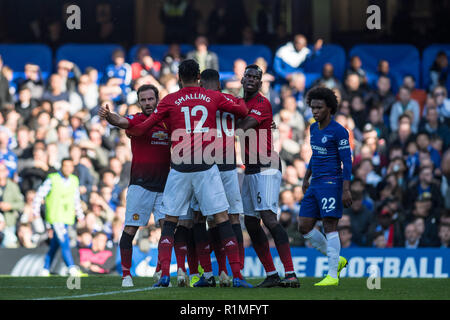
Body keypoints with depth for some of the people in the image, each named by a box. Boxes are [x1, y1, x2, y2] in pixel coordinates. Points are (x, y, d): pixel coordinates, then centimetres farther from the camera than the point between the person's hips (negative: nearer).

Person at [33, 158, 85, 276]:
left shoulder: (74, 180, 11)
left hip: (67, 218, 5)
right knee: (65, 243, -16)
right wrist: (35, 210, -4)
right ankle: (72, 268, -20)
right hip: (55, 217, -5)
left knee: (54, 245, 8)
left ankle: (45, 270, 17)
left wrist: (80, 214, 22)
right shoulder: (52, 179, -6)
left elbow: (76, 199, 22)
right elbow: (40, 194, -2)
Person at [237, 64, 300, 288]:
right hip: (250, 169, 9)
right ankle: (271, 274, 10)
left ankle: (290, 274, -23)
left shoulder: (262, 104, -10)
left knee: (269, 218, -19)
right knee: (251, 223, 6)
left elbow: (242, 129, -19)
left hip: (266, 167, -9)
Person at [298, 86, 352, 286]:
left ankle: (332, 275, -6)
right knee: (304, 227, 4)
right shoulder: (314, 129, 13)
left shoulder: (338, 131, -11)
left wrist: (346, 189, -18)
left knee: (330, 226, -10)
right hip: (315, 185, 8)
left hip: (331, 183, -8)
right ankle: (336, 260, 18)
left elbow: (347, 161, -13)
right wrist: (306, 179, 28)